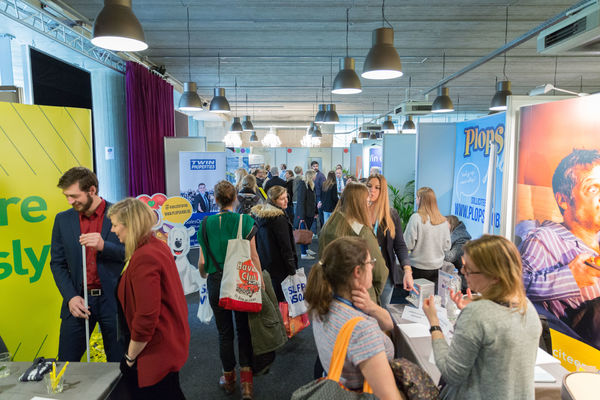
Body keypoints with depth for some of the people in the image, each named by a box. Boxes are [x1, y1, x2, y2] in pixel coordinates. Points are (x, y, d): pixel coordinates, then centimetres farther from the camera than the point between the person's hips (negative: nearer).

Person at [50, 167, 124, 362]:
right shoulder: (62, 220, 6)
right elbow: (57, 263, 7)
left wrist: (104, 246, -22)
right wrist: (70, 297, -5)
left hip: (113, 300, -2)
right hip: (79, 301, 3)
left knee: (119, 363, 9)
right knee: (66, 363, 10)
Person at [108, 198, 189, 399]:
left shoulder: (144, 258, -25)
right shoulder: (158, 245, 5)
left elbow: (146, 317, -25)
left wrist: (130, 356, -13)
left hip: (157, 351, -9)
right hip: (171, 341, 10)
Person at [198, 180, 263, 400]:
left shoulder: (206, 223, -5)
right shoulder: (245, 221, -8)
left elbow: (202, 261, -2)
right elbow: (253, 256, -8)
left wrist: (204, 275, 19)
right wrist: (260, 281, 1)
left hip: (216, 282, 1)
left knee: (224, 332, 15)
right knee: (243, 330, 13)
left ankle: (229, 378, 31)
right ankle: (246, 381, 10)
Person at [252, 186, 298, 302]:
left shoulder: (258, 215, 7)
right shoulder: (279, 219, -17)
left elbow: (257, 243, 12)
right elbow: (286, 247, -16)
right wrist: (292, 270, -10)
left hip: (262, 265, 8)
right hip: (278, 267, -8)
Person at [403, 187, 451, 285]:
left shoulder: (416, 218, -15)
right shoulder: (443, 221, -2)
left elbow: (408, 245, -13)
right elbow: (447, 247, 6)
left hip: (418, 267, -4)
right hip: (437, 267, 4)